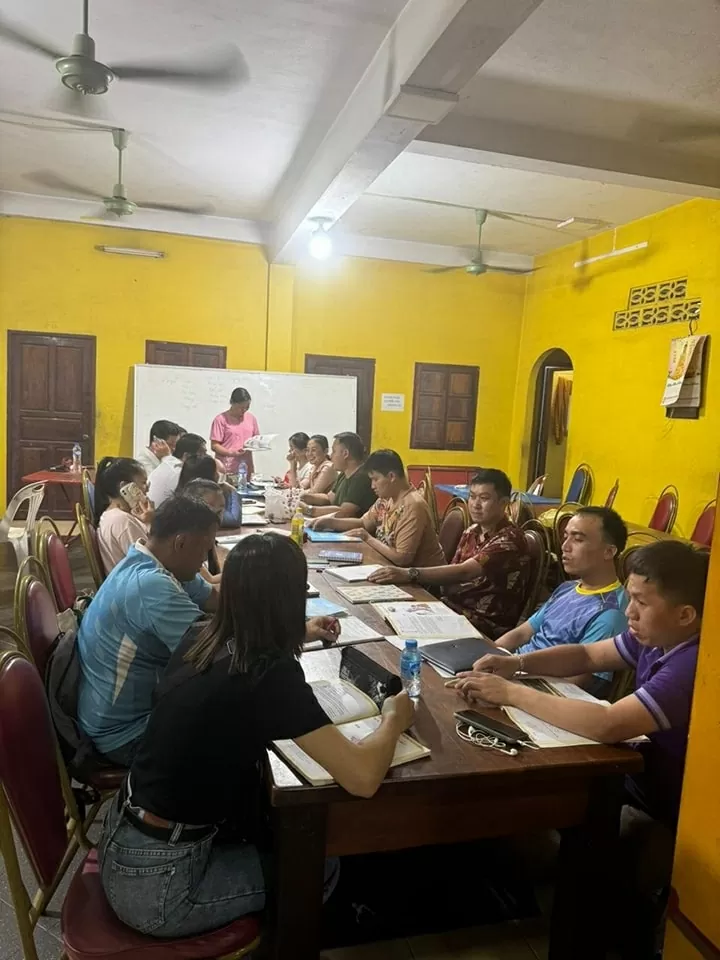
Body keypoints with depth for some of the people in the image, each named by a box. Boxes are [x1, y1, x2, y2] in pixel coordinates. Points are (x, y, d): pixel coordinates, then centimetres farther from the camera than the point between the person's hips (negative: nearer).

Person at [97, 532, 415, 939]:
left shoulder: (198, 640, -4)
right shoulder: (271, 676, -26)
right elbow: (362, 777, -25)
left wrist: (308, 633, 33)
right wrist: (394, 719, -5)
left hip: (122, 840, 7)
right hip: (156, 887, -7)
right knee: (321, 865, 12)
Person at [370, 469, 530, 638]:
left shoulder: (510, 540, -17)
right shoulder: (473, 531, 9)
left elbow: (463, 572, -29)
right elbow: (454, 572, 5)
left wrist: (410, 574, -37)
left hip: (487, 623, -7)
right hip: (456, 606, 7)